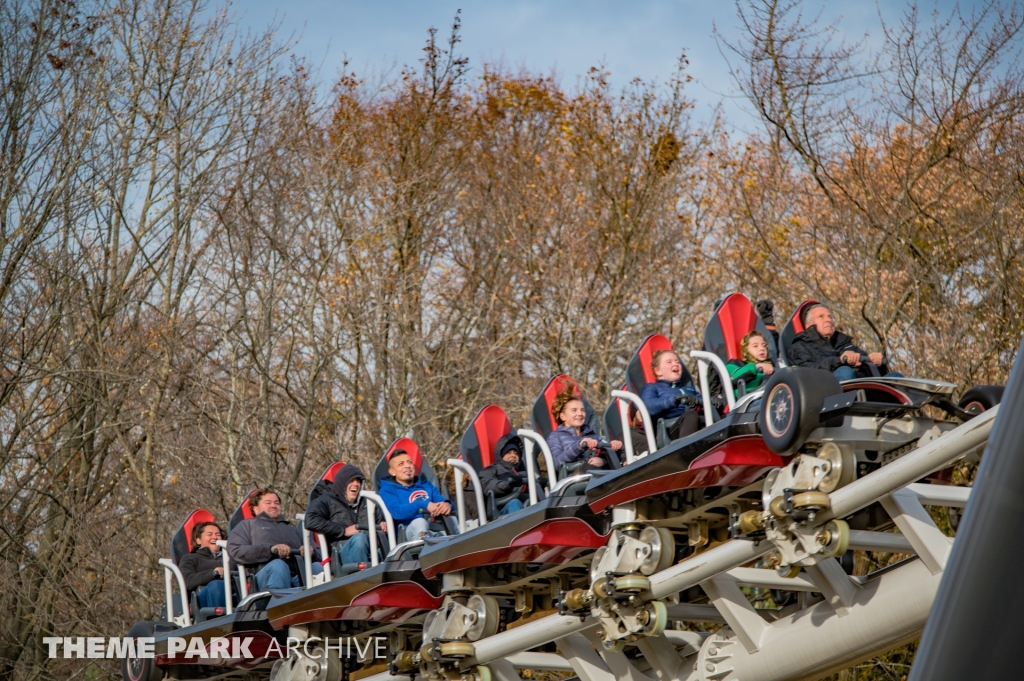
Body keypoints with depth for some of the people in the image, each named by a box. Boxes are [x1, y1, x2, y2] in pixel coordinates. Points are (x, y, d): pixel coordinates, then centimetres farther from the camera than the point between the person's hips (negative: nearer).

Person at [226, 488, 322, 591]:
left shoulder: (293, 530, 40)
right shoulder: (248, 524, 28)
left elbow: (319, 554, 30)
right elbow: (235, 551, 8)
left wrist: (311, 551, 4)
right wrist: (270, 549, -6)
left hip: (300, 574, 3)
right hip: (268, 575, -3)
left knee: (318, 567, -30)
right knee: (278, 565, -38)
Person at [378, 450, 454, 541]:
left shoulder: (426, 485, 32)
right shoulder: (387, 490, 15)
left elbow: (442, 501, 15)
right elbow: (396, 511, -6)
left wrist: (447, 504, -12)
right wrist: (424, 505, -18)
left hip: (437, 530, 5)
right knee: (420, 522, -38)